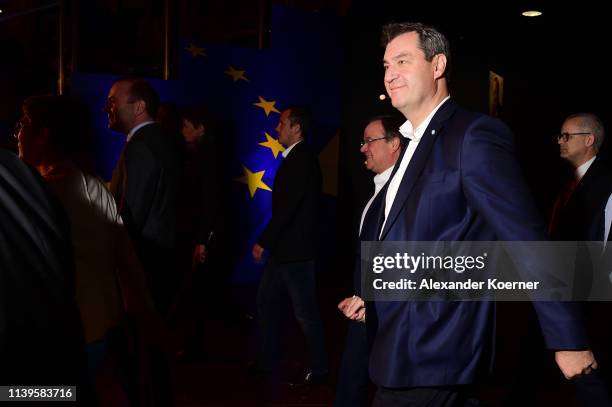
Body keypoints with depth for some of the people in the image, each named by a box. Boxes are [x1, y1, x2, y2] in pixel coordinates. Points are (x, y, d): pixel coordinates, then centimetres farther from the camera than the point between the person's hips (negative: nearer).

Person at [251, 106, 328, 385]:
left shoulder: (303, 160, -18)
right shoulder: (294, 158, 12)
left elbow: (288, 206, -23)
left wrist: (263, 241, -19)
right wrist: (269, 241, 12)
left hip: (296, 250, -10)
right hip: (282, 248, 10)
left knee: (305, 312, 1)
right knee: (266, 300, 18)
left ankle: (317, 369, 16)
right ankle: (267, 359, 30)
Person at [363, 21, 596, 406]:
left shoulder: (475, 134, -15)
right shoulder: (412, 144, 14)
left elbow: (526, 239, -18)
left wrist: (569, 340, -17)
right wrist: (368, 298, 14)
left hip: (430, 355, -8)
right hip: (404, 345, 8)